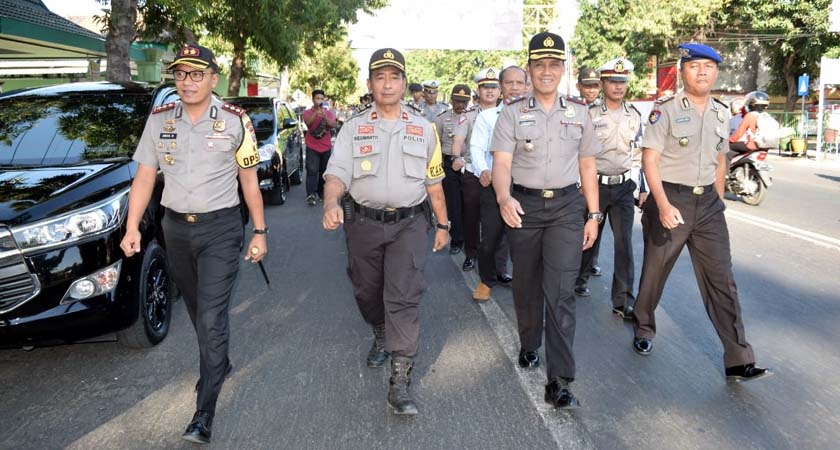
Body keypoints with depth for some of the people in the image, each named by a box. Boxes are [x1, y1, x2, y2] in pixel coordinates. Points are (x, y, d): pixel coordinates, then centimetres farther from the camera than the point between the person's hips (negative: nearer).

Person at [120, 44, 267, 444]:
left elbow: (249, 180, 0)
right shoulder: (159, 120, 3)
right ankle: (220, 364, 44)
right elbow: (145, 176, 5)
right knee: (197, 310, 18)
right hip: (176, 228, 4)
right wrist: (132, 227, -5)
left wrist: (259, 232, -1)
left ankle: (204, 416, -6)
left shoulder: (235, 121, -5)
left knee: (212, 317, -10)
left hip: (220, 229, -4)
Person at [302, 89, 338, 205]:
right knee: (312, 171, -13)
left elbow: (334, 125, -10)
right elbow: (308, 122, -21)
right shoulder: (308, 112, 0)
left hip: (326, 147, 3)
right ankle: (311, 195, -21)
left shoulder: (328, 112, 6)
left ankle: (321, 192, 23)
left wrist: (325, 117, -29)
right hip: (312, 147, -3)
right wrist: (316, 112, -38)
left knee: (324, 171, 10)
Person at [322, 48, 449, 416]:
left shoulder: (423, 129, 8)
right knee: (367, 293, 14)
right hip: (364, 223, 1)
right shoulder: (353, 128, 4)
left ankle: (400, 381, -10)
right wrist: (331, 203, -30)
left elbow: (433, 181, 13)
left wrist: (443, 224, 13)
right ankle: (381, 336, 46)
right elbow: (337, 172, -9)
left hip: (409, 223, -1)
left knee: (404, 297, -12)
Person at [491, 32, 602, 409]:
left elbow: (587, 167, 12)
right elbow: (501, 163, -10)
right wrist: (504, 198, -30)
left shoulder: (579, 113, 8)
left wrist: (593, 215, 7)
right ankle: (529, 346, 39)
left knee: (560, 292, -9)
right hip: (524, 206, 0)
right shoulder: (513, 114, 1)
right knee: (526, 285, 13)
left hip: (567, 207, 0)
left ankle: (559, 381, -8)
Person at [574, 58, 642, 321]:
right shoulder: (590, 115, -4)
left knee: (624, 243, -5)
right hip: (596, 184, -2)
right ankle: (580, 278, 36)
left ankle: (623, 301, -1)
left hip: (624, 187, 2)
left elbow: (638, 153, 13)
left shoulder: (634, 115, 7)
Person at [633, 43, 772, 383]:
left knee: (722, 280, 0)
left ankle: (739, 361, 2)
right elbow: (650, 160, -13)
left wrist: (717, 202, 15)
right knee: (655, 272, 10)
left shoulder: (721, 113, 9)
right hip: (670, 199, -4)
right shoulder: (666, 109, -8)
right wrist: (663, 205, -23)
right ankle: (643, 330, 35)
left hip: (707, 202, 4)